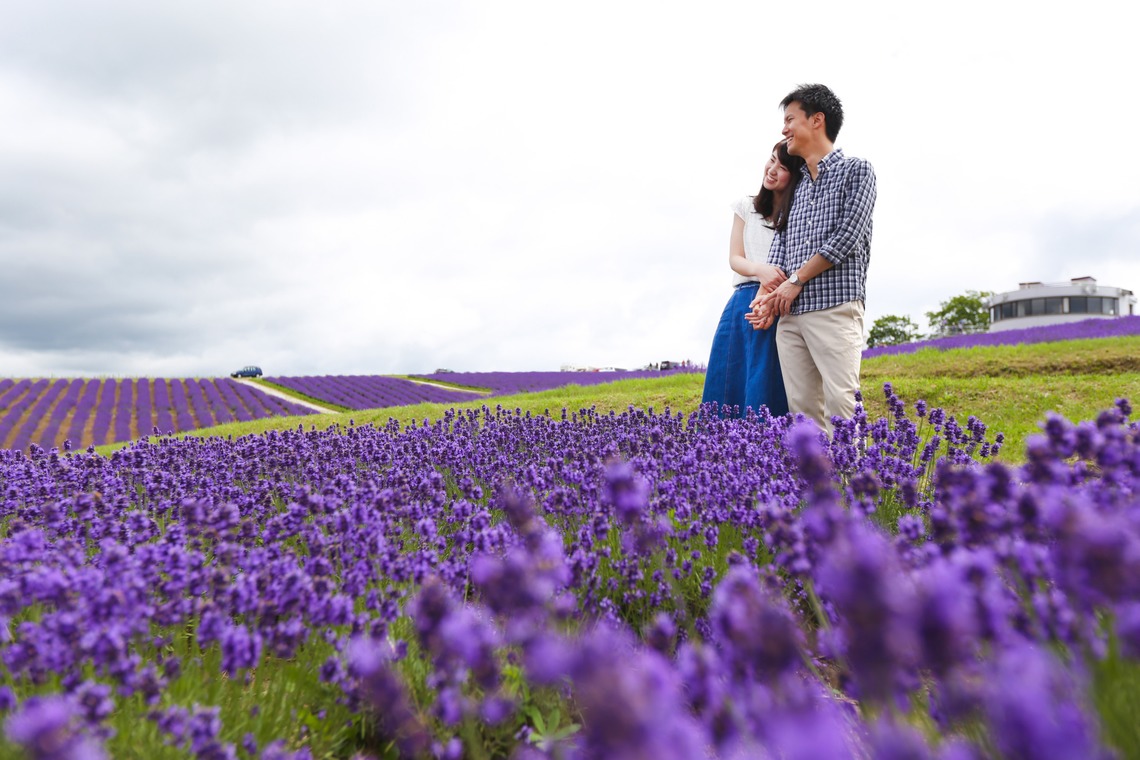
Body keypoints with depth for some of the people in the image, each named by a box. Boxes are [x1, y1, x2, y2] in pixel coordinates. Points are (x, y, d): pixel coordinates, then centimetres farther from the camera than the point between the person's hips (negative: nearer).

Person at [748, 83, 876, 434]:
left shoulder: (856, 171, 7)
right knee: (801, 408, 1)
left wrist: (796, 281, -5)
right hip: (790, 314, 6)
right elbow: (779, 246, 17)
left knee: (840, 403, -12)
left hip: (836, 308, -6)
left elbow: (846, 238, -6)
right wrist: (767, 294, 0)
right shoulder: (795, 187, 24)